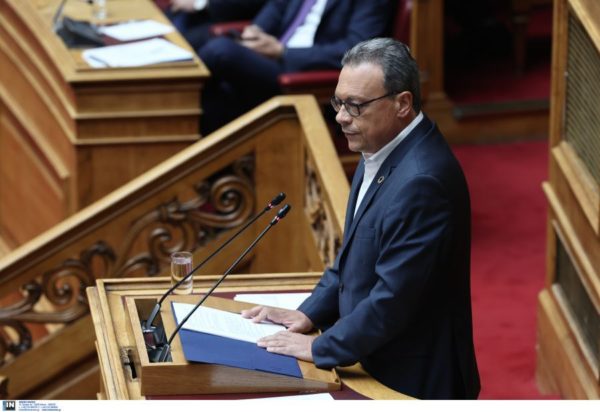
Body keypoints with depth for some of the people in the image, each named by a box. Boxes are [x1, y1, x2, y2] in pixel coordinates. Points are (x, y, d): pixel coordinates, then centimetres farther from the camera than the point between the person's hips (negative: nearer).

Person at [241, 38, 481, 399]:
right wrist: (308, 314, 9)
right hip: (378, 367, 9)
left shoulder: (421, 180, -25)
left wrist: (320, 348, -16)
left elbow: (394, 298, -25)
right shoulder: (382, 153, 6)